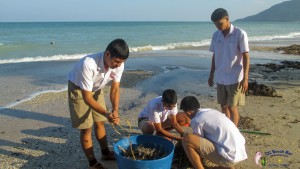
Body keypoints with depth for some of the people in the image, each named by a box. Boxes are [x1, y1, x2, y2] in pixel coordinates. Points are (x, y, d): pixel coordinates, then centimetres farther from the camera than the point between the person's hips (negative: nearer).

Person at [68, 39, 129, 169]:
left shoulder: (118, 64, -24)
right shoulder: (88, 65, -42)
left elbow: (115, 88, -13)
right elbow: (87, 98, -35)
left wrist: (115, 110, -28)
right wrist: (106, 113, -43)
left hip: (96, 88, 5)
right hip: (78, 89, -5)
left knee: (99, 122, 14)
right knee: (86, 128, -2)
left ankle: (105, 153, 33)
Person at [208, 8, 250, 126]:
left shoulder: (240, 34, -11)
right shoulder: (216, 35, 5)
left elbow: (246, 57, -11)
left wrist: (245, 79, -16)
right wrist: (211, 75, 13)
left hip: (235, 78, -5)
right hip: (220, 78, 5)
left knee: (232, 108, -2)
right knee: (224, 107, 13)